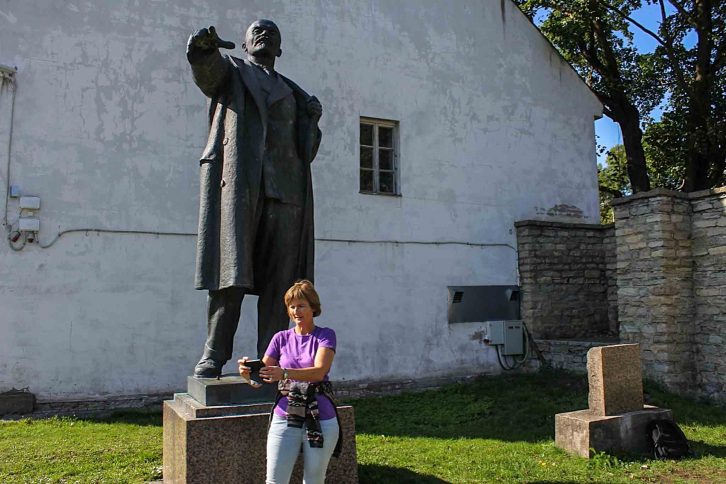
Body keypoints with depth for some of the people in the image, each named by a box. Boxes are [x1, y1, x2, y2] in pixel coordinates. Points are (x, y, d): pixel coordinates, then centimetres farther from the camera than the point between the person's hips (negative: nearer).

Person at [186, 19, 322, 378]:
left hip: (283, 187, 4)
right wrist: (202, 45, -28)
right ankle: (214, 355, -6)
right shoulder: (229, 72, 20)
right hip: (237, 180, -3)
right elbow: (205, 66, -6)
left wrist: (312, 119, 7)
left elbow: (306, 150, 25)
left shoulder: (291, 92, 30)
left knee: (279, 279, -4)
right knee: (232, 272, -11)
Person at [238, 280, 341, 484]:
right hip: (285, 419, 2)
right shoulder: (281, 338, 7)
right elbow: (260, 380, 3)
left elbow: (319, 372, -18)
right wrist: (248, 373, -21)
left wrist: (285, 373, -34)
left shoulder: (325, 335, -1)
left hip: (320, 419, -2)